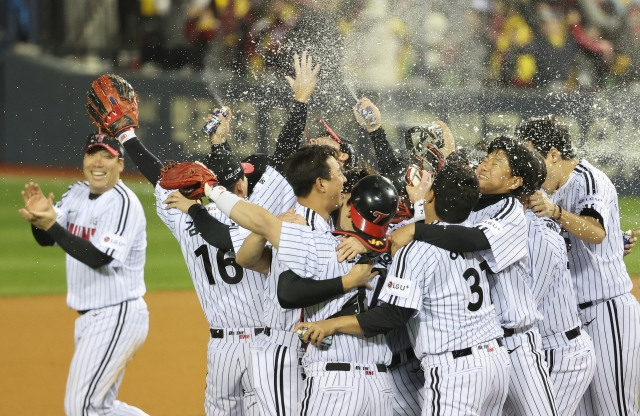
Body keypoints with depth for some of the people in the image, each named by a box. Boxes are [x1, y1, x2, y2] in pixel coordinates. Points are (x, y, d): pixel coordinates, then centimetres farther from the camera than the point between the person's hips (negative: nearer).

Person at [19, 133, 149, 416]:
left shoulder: (123, 203, -17)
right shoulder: (77, 194, 9)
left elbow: (99, 258, -26)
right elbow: (46, 239, 7)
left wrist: (52, 225, -32)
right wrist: (39, 217, -15)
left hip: (117, 318, -9)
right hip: (90, 318, 9)